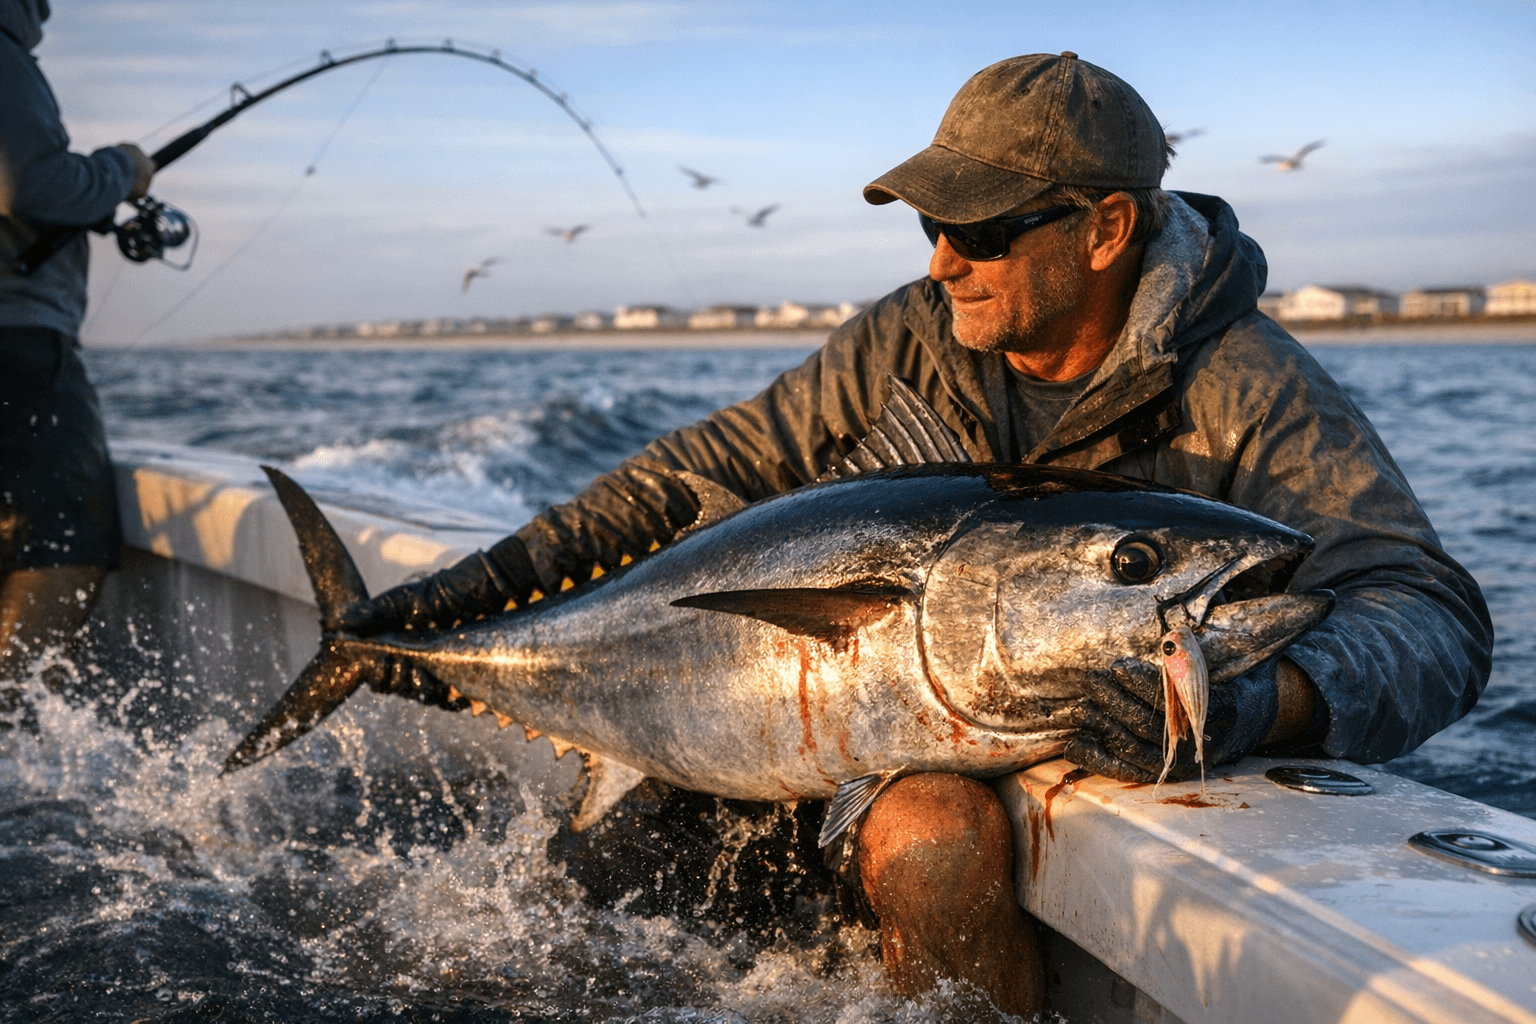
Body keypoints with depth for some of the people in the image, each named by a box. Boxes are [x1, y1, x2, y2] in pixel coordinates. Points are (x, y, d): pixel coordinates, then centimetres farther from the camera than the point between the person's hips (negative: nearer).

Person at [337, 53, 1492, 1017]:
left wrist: (1255, 707, -47)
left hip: (1110, 763, -6)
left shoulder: (1247, 392, -19)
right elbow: (721, 462, 0)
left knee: (933, 837, -33)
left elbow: (1436, 619, -26)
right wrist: (486, 580, -7)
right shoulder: (918, 338, -5)